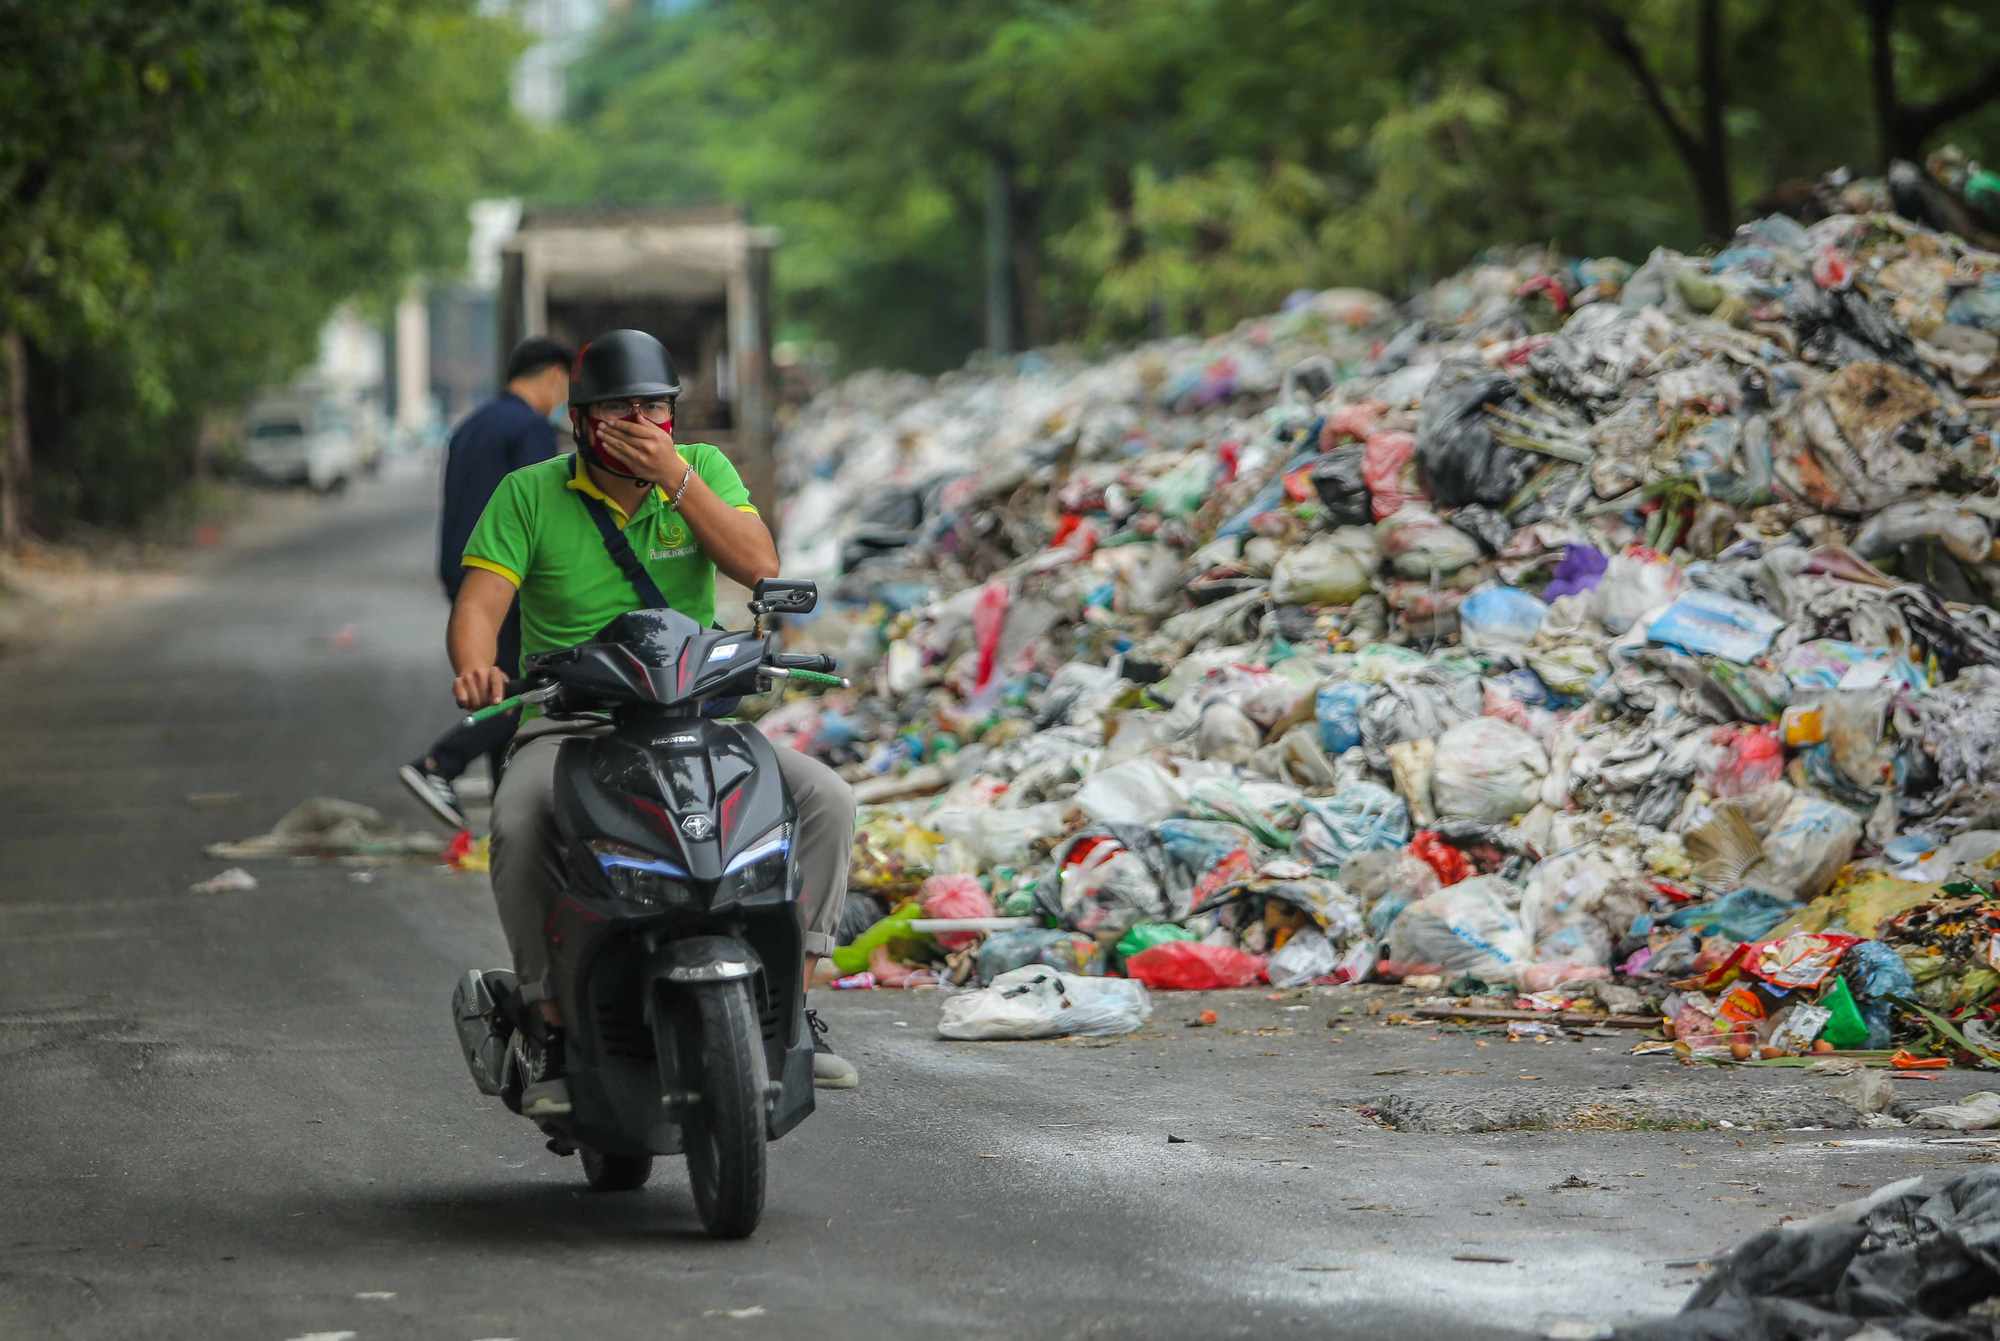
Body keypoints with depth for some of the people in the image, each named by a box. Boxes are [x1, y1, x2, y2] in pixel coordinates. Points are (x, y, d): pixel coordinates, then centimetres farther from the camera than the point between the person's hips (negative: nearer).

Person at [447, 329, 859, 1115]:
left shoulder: (702, 469, 6)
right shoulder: (529, 494, 0)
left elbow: (760, 566, -10)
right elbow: (479, 604, -8)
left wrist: (677, 479, -18)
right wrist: (475, 669, -31)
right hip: (568, 724, -2)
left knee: (825, 799, -20)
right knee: (519, 822, -35)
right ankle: (550, 1026, -21)